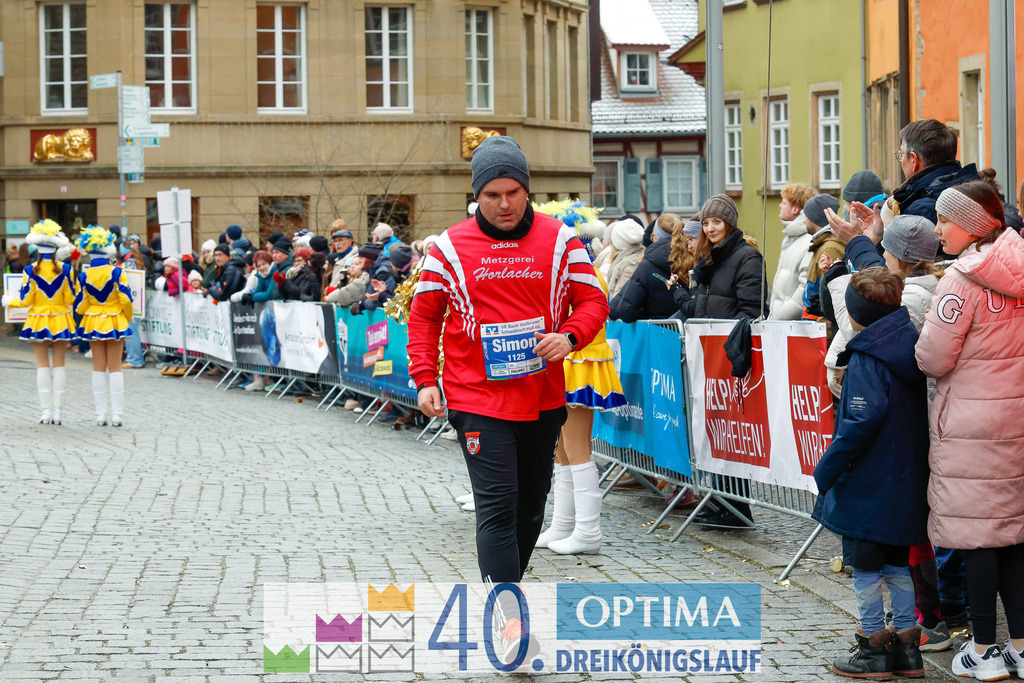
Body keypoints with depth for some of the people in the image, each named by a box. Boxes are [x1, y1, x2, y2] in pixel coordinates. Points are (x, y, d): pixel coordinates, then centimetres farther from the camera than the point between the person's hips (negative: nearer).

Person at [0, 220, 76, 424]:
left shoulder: (30, 271, -9)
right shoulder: (65, 269, -6)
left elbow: (26, 300, -7)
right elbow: (70, 299, -3)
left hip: (38, 322, -1)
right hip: (60, 321, 1)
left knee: (42, 366, 5)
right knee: (59, 365, 6)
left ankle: (46, 410, 3)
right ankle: (57, 410, 5)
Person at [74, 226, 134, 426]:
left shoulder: (83, 276, -6)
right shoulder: (116, 273, -11)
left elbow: (80, 306, -5)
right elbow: (126, 300, -12)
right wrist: (127, 318, 7)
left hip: (93, 324, 1)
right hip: (115, 323, -1)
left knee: (98, 369, 10)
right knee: (115, 368, 5)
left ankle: (100, 414, 8)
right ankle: (116, 414, 1)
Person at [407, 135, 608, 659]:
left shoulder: (560, 241, 1)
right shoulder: (450, 247, -2)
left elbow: (592, 301, 4)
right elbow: (424, 316, 6)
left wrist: (569, 336, -17)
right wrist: (424, 378, -4)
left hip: (543, 397, 3)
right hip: (478, 399, -3)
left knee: (531, 501, 16)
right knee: (497, 506, -13)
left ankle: (502, 586, 36)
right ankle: (510, 614, -17)